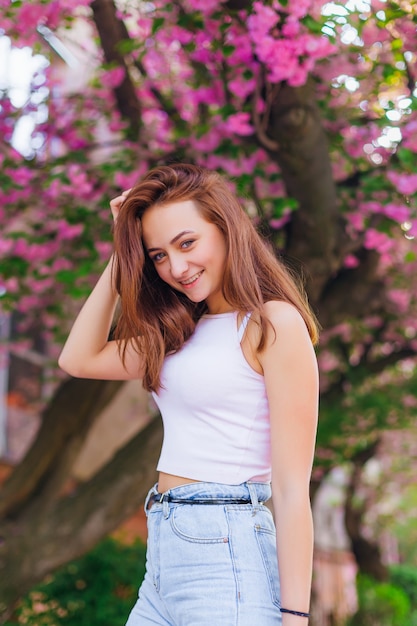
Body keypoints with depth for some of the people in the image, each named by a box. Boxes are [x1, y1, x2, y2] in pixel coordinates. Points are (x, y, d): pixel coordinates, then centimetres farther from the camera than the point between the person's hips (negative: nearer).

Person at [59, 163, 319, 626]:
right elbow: (79, 359, 15)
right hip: (164, 556, 8)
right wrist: (121, 255, 11)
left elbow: (291, 489, -14)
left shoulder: (274, 323, -11)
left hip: (224, 555, -8)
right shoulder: (184, 331, 13)